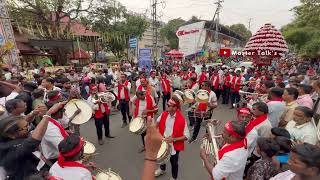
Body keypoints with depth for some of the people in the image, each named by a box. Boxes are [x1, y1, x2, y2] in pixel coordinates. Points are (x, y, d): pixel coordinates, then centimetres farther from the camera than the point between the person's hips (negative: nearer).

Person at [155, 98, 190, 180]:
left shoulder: (181, 120, -28)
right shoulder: (164, 114, -12)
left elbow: (187, 136, -22)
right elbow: (157, 123, 7)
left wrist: (173, 139, -29)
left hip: (174, 146, -5)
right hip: (163, 142, 5)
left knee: (174, 162, 19)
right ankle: (162, 169, 64)